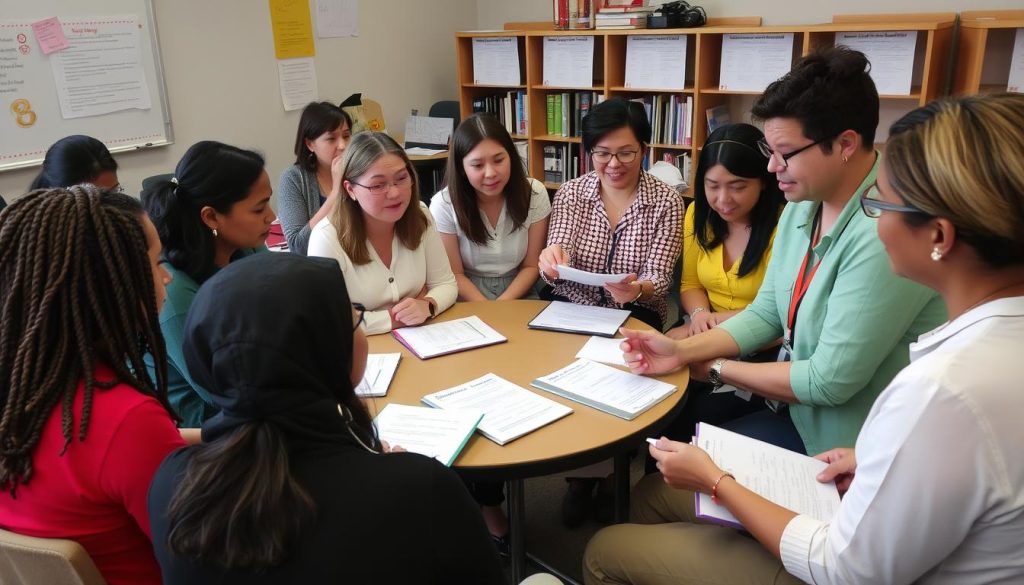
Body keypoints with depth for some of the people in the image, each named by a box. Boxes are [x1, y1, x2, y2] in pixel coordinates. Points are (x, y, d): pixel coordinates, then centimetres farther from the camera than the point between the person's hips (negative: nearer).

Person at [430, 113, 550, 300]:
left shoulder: (535, 193, -8)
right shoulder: (444, 204, -12)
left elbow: (531, 266, -2)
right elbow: (454, 275, -5)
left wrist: (502, 306, -15)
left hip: (518, 296, 2)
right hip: (469, 300, -2)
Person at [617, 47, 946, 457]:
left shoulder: (883, 236, -29)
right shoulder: (802, 206, -2)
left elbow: (829, 382, -25)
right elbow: (766, 314, 4)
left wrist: (717, 368, -12)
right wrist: (682, 351, -10)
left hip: (846, 449, -7)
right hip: (798, 411, 7)